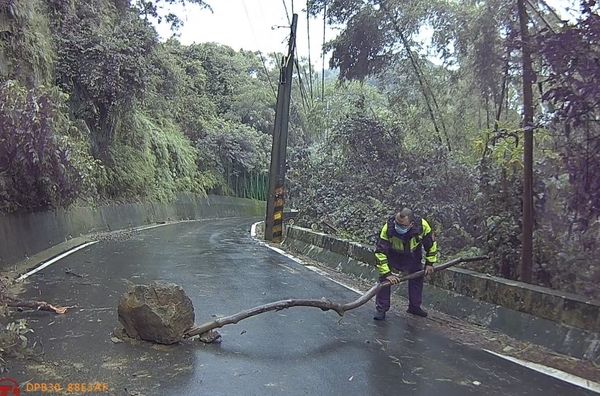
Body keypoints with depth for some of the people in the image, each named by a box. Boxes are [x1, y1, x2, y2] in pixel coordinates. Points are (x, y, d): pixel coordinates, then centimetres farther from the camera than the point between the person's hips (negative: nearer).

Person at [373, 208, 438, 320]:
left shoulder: (422, 225, -34)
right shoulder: (388, 228, -40)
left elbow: (431, 243, -12)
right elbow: (380, 252, -34)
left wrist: (429, 263, -8)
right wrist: (387, 273, -37)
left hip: (412, 255, 2)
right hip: (392, 254, -2)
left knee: (417, 277, 7)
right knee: (384, 278, -13)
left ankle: (414, 306, 28)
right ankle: (381, 309, -1)